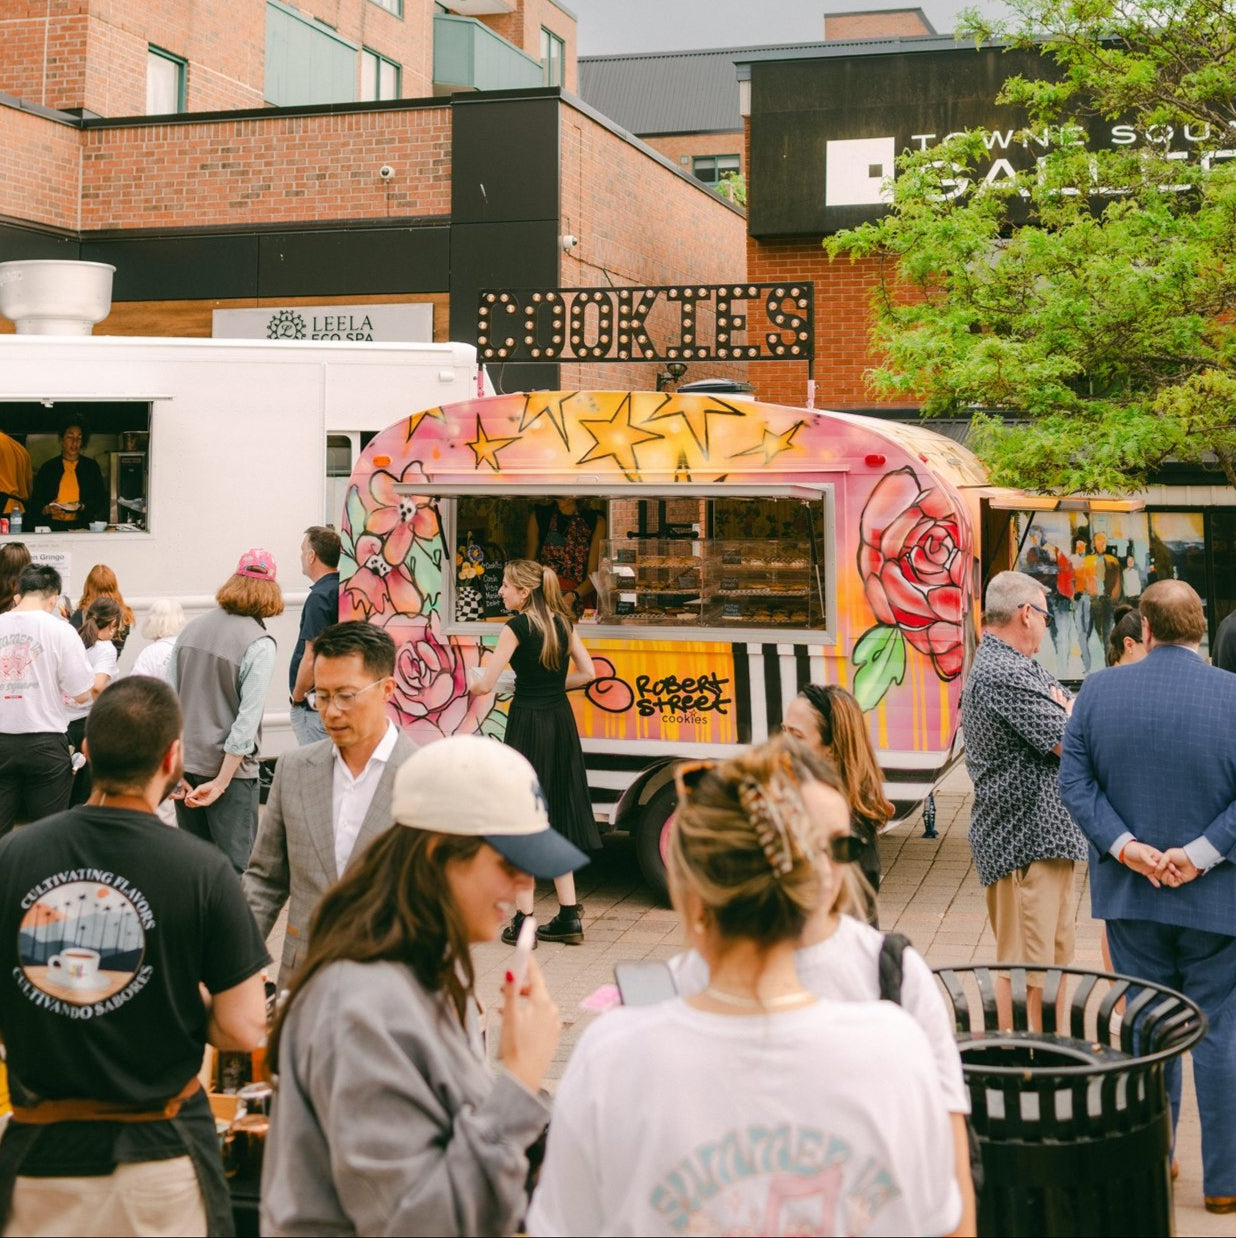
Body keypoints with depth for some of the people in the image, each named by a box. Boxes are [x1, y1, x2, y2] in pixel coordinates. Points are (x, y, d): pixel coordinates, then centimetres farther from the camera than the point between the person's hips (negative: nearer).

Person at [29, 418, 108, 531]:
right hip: (52, 525, 0)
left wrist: (84, 507, -7)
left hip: (82, 526, 0)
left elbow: (101, 499, 12)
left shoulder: (91, 467, 15)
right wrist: (47, 509, -10)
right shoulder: (48, 468, 13)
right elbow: (34, 502, 11)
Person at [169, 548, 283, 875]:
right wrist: (221, 783, -14)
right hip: (228, 766, -6)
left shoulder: (192, 628, 6)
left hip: (185, 763, 6)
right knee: (235, 866, -3)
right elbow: (247, 719, -17)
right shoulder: (260, 644, -12)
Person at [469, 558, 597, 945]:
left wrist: (473, 681, 8)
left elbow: (484, 685, -13)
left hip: (528, 722, -6)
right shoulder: (563, 623, 7)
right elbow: (586, 673, 11)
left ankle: (523, 921, 2)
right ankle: (568, 917, 15)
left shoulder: (517, 628, -11)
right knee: (557, 817, 13)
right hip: (561, 721, 6)